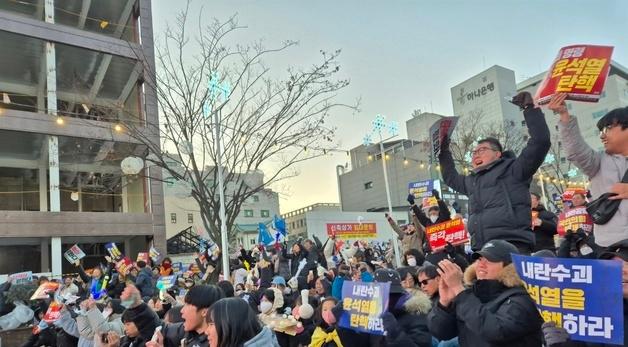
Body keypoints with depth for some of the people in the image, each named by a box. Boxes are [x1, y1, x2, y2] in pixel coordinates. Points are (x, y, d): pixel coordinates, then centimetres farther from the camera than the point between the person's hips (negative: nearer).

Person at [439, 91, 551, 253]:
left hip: (513, 247, -7)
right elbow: (451, 178, 45)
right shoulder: (471, 181, 26)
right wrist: (444, 151, 41)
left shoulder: (512, 169, 5)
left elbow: (540, 141, -5)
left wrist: (530, 108, -3)